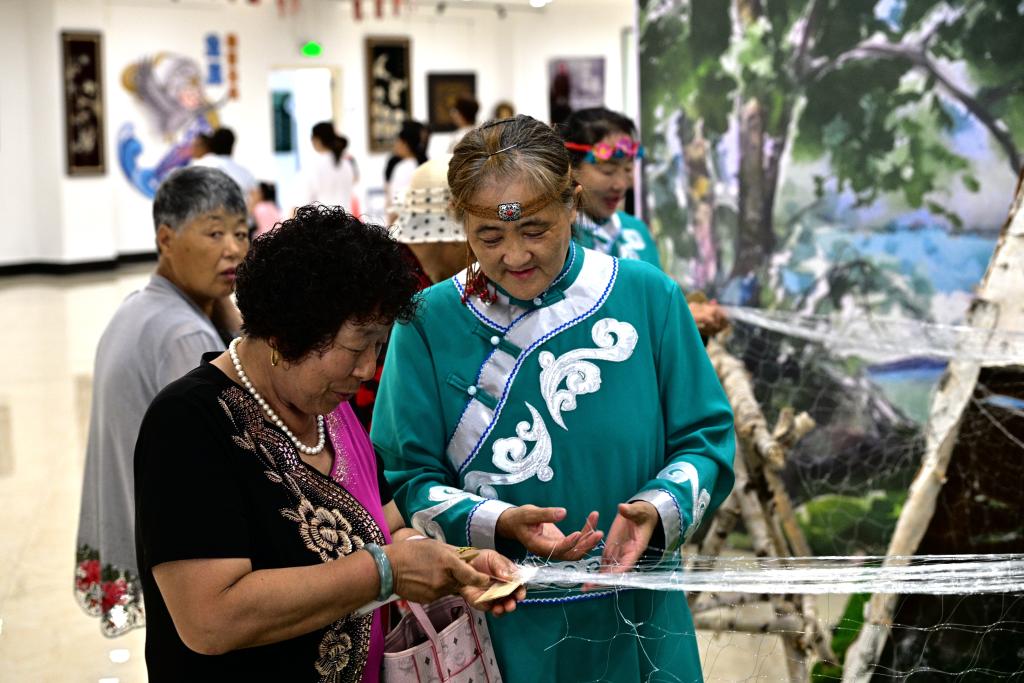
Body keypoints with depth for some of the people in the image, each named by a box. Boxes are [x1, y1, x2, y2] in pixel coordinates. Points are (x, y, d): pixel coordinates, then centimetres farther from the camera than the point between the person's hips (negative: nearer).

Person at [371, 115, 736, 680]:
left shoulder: (647, 295, -4)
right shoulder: (430, 321, -6)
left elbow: (705, 439, 0)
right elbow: (406, 480, -6)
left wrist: (657, 510, -19)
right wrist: (499, 524, -23)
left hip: (634, 615, 1)